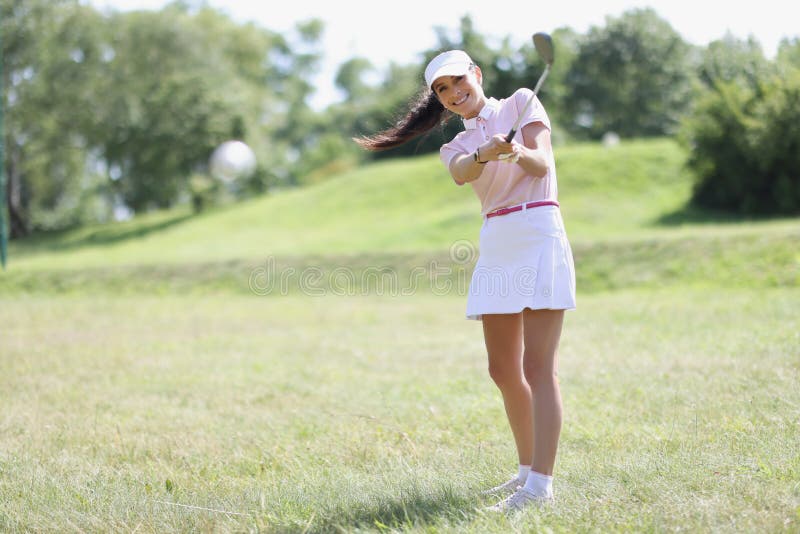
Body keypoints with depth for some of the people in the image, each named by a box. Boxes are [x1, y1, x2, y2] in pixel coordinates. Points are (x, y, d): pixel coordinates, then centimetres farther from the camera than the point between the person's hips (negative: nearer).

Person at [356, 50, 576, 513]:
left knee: (539, 366, -13)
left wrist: (520, 153, -32)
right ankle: (529, 469, 23)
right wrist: (485, 154, -32)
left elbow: (542, 165, -9)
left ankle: (541, 484, -17)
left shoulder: (521, 103, 5)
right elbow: (461, 174, -10)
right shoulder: (457, 146, 15)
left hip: (539, 235, -6)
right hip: (495, 245, 6)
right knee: (504, 370, 9)